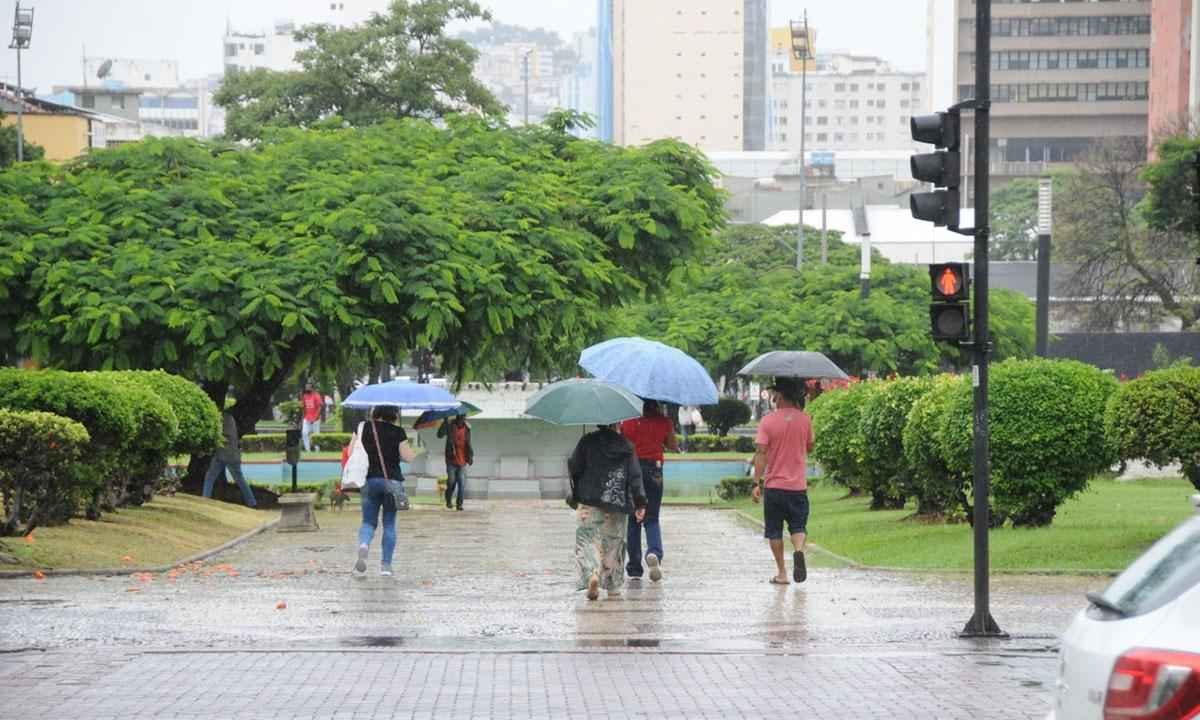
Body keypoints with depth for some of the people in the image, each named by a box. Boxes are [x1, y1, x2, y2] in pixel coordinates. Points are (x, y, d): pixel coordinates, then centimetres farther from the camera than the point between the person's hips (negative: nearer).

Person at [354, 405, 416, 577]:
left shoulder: (364, 428, 1)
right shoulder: (397, 432, -5)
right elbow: (408, 457, -7)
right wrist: (418, 451, 14)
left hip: (370, 480, 2)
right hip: (392, 481, -2)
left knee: (368, 522, 9)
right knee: (389, 524, 10)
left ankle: (363, 545, -23)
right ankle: (386, 564, 6)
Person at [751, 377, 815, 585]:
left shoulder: (768, 421, -8)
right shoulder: (805, 419, 0)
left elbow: (761, 453, -13)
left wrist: (757, 483, -13)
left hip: (774, 484, -2)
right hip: (798, 485, 2)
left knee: (774, 531, 9)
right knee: (798, 526, 9)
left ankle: (781, 572, 8)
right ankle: (799, 551, -21)